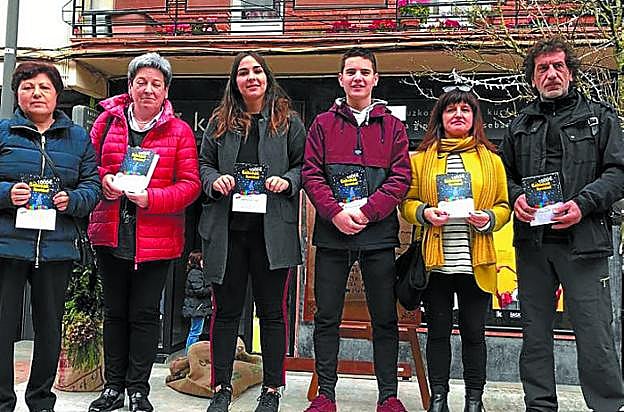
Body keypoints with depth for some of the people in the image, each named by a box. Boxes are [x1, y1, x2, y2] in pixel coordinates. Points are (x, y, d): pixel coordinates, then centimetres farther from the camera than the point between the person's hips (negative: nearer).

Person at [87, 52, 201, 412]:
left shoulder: (179, 131, -1)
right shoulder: (108, 121, 7)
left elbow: (190, 183, -5)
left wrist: (151, 198, -19)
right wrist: (103, 184, -9)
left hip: (157, 237, -3)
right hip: (111, 233, 3)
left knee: (145, 314, 4)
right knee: (115, 311, 12)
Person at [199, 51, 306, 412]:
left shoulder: (288, 121, 6)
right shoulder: (220, 121, 12)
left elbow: (304, 164, 8)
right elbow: (203, 163, 14)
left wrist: (287, 181, -11)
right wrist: (214, 180, -6)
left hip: (273, 229, -2)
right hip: (227, 228, 2)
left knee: (273, 310, 6)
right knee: (226, 309, 8)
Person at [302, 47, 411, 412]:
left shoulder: (392, 126, 10)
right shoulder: (324, 124, 11)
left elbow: (401, 178, 0)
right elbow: (311, 174, 2)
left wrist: (365, 211, -13)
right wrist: (336, 213, -13)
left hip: (379, 235, 0)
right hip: (332, 234, 1)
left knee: (385, 319, 6)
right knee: (327, 318, 5)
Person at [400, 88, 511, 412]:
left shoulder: (491, 159, 10)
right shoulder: (422, 158, 8)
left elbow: (503, 206, 9)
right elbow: (407, 202, 7)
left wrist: (488, 219, -11)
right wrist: (424, 213, -13)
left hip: (475, 261, 0)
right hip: (435, 260, 0)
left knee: (474, 332, 7)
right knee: (438, 331, 8)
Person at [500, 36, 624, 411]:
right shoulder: (520, 126, 17)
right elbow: (505, 176, 21)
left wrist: (584, 203, -14)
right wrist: (516, 198, -2)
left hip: (583, 240, -3)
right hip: (532, 242, 4)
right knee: (535, 332, 10)